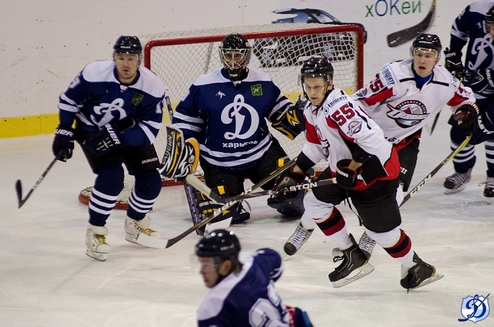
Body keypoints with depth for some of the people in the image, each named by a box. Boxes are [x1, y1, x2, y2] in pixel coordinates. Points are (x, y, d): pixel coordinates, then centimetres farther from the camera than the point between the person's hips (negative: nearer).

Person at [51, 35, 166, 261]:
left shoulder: (153, 87, -23)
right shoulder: (94, 73, -27)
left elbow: (150, 129, -22)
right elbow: (69, 99, -10)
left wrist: (118, 138, -34)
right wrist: (64, 132, -12)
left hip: (129, 133, 3)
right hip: (92, 130, -3)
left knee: (151, 181, -4)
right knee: (112, 176, -24)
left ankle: (135, 223, 27)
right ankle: (95, 231, -7)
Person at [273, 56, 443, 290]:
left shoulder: (338, 107, -28)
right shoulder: (312, 110, 4)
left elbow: (371, 138, -34)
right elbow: (315, 146, 17)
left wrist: (351, 168, -25)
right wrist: (295, 174, 11)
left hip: (376, 169, -10)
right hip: (346, 168, 10)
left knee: (381, 229, -4)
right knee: (315, 201, 10)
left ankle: (418, 269, 19)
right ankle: (354, 258, 17)